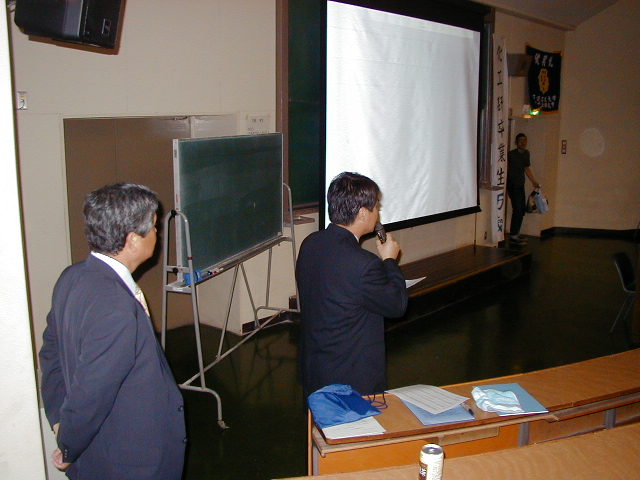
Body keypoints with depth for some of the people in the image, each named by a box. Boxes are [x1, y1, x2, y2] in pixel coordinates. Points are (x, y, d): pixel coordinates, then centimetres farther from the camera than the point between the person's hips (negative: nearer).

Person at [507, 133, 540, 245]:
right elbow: (506, 169, -11)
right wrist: (506, 186, -14)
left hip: (521, 185, 8)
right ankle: (513, 236, -5)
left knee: (522, 209, 10)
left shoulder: (526, 154, 11)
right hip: (512, 185, -8)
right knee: (517, 209, -11)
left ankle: (516, 234, 20)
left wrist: (534, 181, 22)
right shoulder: (511, 154, -12)